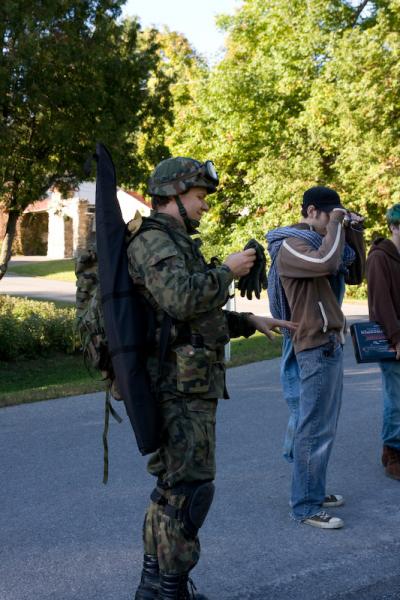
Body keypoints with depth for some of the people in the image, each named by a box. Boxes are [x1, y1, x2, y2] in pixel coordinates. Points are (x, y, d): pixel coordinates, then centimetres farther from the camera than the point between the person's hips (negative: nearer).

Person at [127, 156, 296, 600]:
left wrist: (250, 322, 17)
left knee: (172, 484, 15)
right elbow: (182, 299, -28)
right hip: (182, 384, -11)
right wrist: (228, 271, -14)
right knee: (191, 486, -8)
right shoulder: (152, 240, -12)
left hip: (189, 383, 11)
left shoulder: (176, 243, 21)